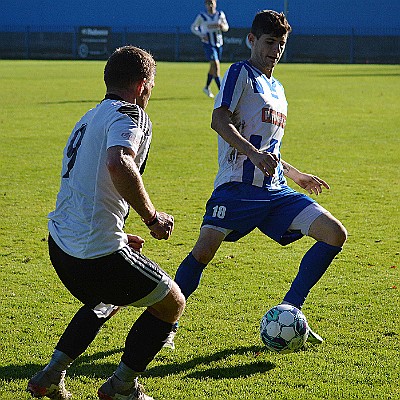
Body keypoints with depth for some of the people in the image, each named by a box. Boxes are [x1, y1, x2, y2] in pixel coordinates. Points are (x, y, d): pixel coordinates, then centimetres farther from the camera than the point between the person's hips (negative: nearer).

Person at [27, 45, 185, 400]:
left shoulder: (89, 119, 19)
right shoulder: (128, 115, -10)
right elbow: (119, 165, -32)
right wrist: (152, 217, -20)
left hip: (60, 243, 9)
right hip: (98, 253, -9)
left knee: (106, 301, 36)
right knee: (172, 304, 11)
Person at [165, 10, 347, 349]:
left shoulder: (277, 88, 24)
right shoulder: (241, 73, 1)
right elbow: (219, 120, -15)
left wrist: (297, 176, 37)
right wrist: (253, 152, -28)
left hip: (275, 189, 7)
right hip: (238, 185, -7)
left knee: (336, 234, -5)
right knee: (204, 250, -20)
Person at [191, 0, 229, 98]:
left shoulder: (220, 15, 4)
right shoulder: (201, 16, -5)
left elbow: (226, 28, 9)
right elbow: (193, 27, 4)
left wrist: (222, 26, -15)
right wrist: (201, 35, -13)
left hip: (218, 44, 5)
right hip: (208, 44, -5)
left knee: (213, 67, 14)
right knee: (216, 64, -17)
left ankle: (206, 87, 34)